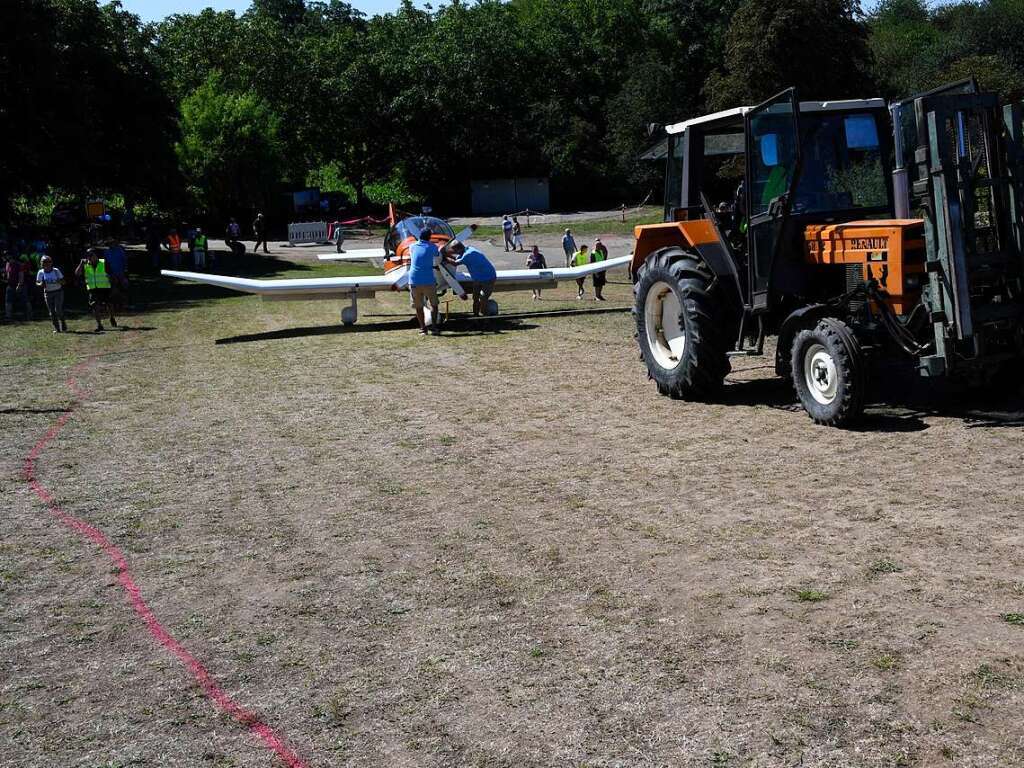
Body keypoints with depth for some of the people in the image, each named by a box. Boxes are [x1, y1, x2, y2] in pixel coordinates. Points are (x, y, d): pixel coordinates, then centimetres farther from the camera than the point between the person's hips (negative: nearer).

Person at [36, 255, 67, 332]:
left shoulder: (56, 271, -7)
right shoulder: (41, 272, -3)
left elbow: (63, 282, -3)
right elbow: (37, 282, 4)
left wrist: (60, 282, -26)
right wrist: (41, 284, -18)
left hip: (58, 292, -2)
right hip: (48, 293, 2)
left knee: (58, 310, -12)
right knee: (52, 312, 1)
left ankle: (63, 323, 11)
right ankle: (56, 328, 10)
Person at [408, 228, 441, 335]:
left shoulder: (412, 246, 10)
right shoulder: (432, 247, 4)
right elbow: (438, 257, 21)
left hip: (414, 281, 2)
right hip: (428, 281, -2)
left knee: (419, 307, 11)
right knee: (434, 304, 15)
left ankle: (422, 329, 9)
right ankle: (434, 326, 8)